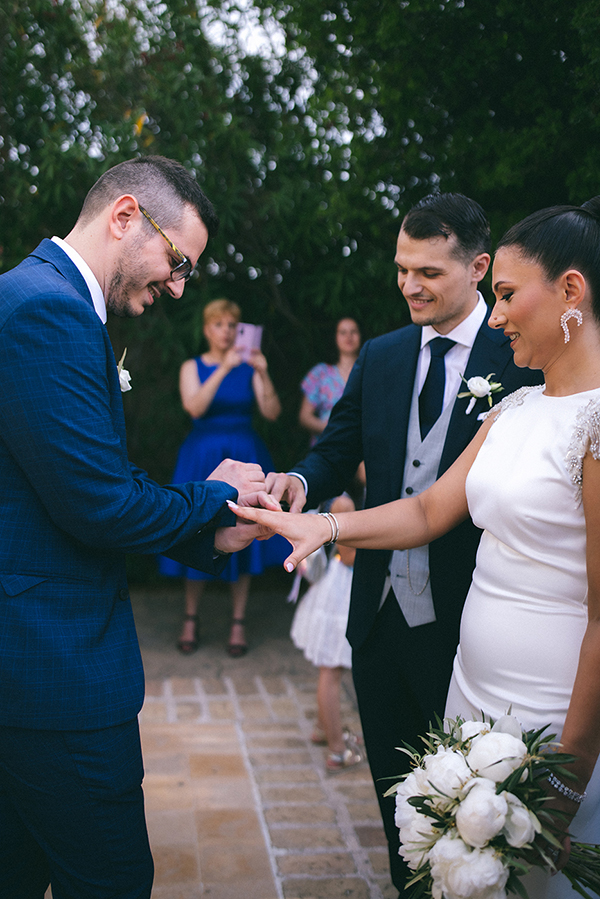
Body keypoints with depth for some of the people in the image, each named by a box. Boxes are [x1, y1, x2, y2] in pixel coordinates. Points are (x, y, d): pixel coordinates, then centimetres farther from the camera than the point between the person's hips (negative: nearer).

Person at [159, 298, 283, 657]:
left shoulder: (249, 367, 6)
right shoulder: (193, 367, 3)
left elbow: (273, 413, -6)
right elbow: (194, 407, -16)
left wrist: (263, 375, -21)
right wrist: (223, 369, -24)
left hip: (244, 456, 1)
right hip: (203, 454, -1)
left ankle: (239, 623, 11)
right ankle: (191, 619, 17)